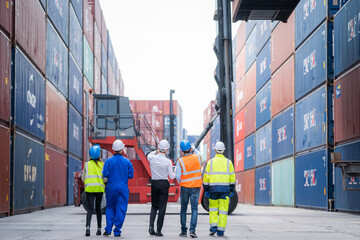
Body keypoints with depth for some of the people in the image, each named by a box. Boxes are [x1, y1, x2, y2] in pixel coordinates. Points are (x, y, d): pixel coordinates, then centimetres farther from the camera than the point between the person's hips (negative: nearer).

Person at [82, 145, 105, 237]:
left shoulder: (87, 164, 8)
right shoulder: (102, 165, 6)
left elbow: (83, 178, 11)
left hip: (89, 188, 0)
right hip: (99, 188, 0)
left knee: (90, 208, -5)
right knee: (98, 208, 15)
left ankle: (88, 227, -27)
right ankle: (99, 229, 17)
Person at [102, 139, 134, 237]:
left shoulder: (109, 161, -4)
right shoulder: (127, 161, -1)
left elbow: (105, 174, -9)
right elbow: (131, 175, 0)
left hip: (111, 187, 0)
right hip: (123, 188, 0)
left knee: (110, 208, 13)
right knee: (121, 209, 4)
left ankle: (108, 229, 6)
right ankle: (117, 231, 2)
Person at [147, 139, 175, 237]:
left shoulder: (152, 158, -5)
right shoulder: (168, 161, -12)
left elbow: (149, 155, 22)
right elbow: (171, 177, -6)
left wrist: (156, 151, 26)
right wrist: (174, 174, 14)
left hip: (154, 183, 3)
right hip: (164, 184, -3)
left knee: (154, 206, 17)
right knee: (162, 208, 3)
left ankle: (151, 226, -2)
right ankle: (158, 230, 0)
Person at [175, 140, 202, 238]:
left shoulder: (180, 161, -10)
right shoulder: (197, 157, -3)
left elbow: (178, 177, -9)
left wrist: (180, 182, 10)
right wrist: (194, 148, 37)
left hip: (184, 187, -1)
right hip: (196, 187, 1)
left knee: (183, 210, 11)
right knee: (194, 209, -2)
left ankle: (184, 231, 13)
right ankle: (192, 230, -15)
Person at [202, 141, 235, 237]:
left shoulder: (210, 162, 2)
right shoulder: (228, 162, 4)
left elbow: (206, 177, 0)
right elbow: (232, 177, 3)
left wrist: (206, 190, 6)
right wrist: (232, 190, 9)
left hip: (213, 189, 0)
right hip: (225, 189, 0)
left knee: (213, 209, 13)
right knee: (223, 210, 3)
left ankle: (213, 227, -1)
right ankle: (221, 230, 2)